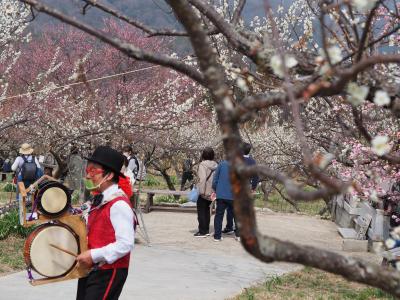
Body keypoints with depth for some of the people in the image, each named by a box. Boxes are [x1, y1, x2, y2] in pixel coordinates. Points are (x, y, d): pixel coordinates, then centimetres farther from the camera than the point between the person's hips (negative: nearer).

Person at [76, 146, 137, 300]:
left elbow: (126, 244, -24)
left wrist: (94, 255, -22)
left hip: (108, 274, -9)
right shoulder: (99, 200, 10)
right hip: (90, 269, 9)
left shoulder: (119, 204, -18)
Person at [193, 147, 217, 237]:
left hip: (203, 193, -7)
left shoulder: (203, 165, -15)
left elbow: (202, 178, -23)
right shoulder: (215, 165, 4)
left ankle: (202, 231, 4)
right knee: (207, 210, 19)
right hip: (212, 192, 7)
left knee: (201, 211, 3)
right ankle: (206, 230, 24)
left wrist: (201, 190, -18)